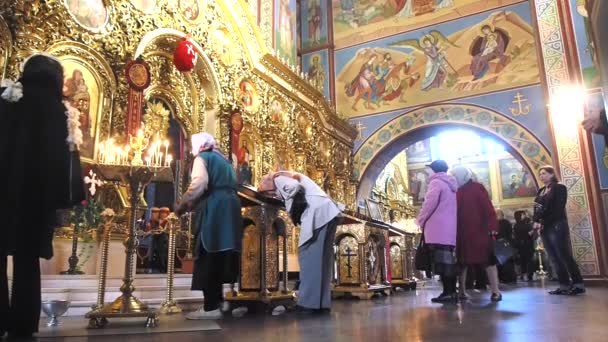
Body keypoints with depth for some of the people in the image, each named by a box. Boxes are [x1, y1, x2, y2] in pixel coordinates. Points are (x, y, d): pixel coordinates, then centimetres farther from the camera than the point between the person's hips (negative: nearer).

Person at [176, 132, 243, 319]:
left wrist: (182, 205, -6)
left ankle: (211, 307, -6)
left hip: (213, 210, -8)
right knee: (220, 257, 13)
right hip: (229, 208, 8)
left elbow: (198, 185, -16)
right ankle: (217, 300, 19)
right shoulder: (223, 160, 26)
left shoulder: (202, 158, 2)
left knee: (209, 258, -6)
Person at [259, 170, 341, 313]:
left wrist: (294, 211, -5)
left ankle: (310, 303, -8)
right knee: (321, 257, 8)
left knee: (309, 256, -8)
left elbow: (295, 187, -15)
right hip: (327, 213, 9)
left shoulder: (278, 179, 6)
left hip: (318, 214, -9)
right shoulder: (291, 177, 33)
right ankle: (321, 303, 8)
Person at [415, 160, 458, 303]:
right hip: (450, 229, 8)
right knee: (449, 260, 8)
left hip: (438, 229, -8)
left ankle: (447, 293, -12)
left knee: (441, 261, -10)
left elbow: (430, 203, -15)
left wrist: (421, 220, -2)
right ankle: (452, 292, 8)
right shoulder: (451, 185, 21)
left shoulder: (436, 182, -4)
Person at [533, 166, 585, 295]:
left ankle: (578, 284, 1)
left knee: (565, 256, -6)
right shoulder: (541, 191, 17)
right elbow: (537, 209, 11)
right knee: (555, 258, 5)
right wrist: (536, 222, -8)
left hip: (557, 226, -6)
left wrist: (543, 223, -16)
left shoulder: (559, 188, -2)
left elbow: (558, 209, -12)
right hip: (545, 228, 6)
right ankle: (564, 286, 9)